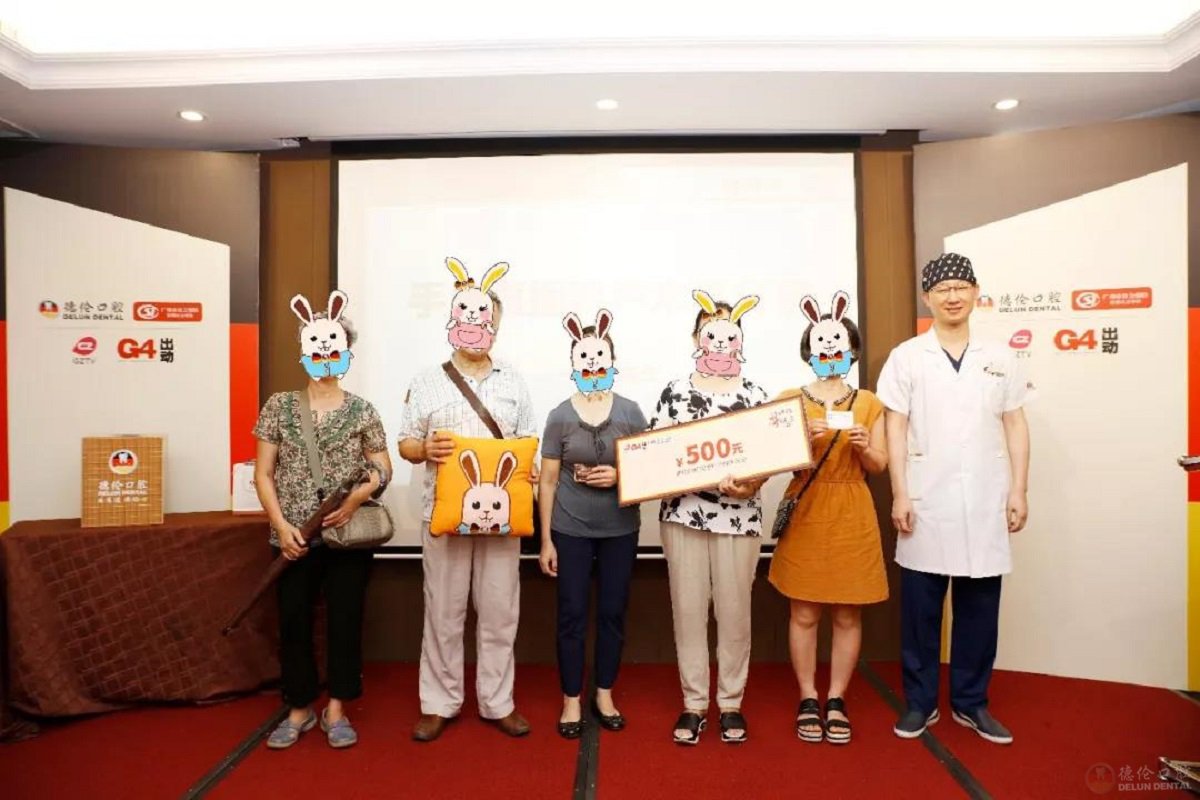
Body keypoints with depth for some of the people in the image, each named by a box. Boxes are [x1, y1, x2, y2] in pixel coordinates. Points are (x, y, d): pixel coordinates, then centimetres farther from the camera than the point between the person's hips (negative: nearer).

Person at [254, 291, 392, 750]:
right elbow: (263, 473, 2)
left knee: (345, 621, 7)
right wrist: (282, 526, -9)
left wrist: (361, 494, -17)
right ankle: (300, 709, 26)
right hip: (295, 537, 1)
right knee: (293, 621, 8)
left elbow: (384, 468, 4)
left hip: (349, 536, 0)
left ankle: (336, 710, 24)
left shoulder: (361, 411, 1)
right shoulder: (280, 407, 2)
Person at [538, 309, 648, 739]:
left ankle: (604, 694, 29)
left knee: (612, 613, 11)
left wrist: (620, 476, -16)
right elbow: (548, 480, -2)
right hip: (570, 530, -1)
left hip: (620, 529, 1)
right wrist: (546, 539, -3)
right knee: (572, 615, 6)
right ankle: (571, 700, 22)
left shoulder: (630, 411, -1)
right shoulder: (560, 416, -4)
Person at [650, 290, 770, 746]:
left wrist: (751, 485, -17)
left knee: (734, 611, 7)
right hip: (683, 513, 0)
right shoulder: (674, 393, 4)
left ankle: (731, 703, 24)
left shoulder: (755, 395, 5)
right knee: (687, 609, 6)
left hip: (738, 516, 0)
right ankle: (693, 704, 20)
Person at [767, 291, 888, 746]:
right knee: (804, 613, 4)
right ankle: (808, 701, 18)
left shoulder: (868, 403, 6)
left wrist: (863, 446, -14)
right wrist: (804, 439, -18)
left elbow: (879, 466, 6)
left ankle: (836, 702, 21)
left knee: (848, 615, 7)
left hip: (852, 516, 2)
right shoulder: (789, 400, 1)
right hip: (806, 513, -1)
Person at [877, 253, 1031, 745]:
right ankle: (919, 702, 19)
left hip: (985, 503, 2)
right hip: (926, 502, -2)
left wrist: (1019, 491, 2)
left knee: (980, 607, 9)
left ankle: (971, 703, 24)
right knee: (920, 606, 5)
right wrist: (900, 494, -6)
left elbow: (1015, 427, 10)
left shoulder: (999, 358, 8)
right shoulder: (907, 357, 1)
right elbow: (896, 429, -1)